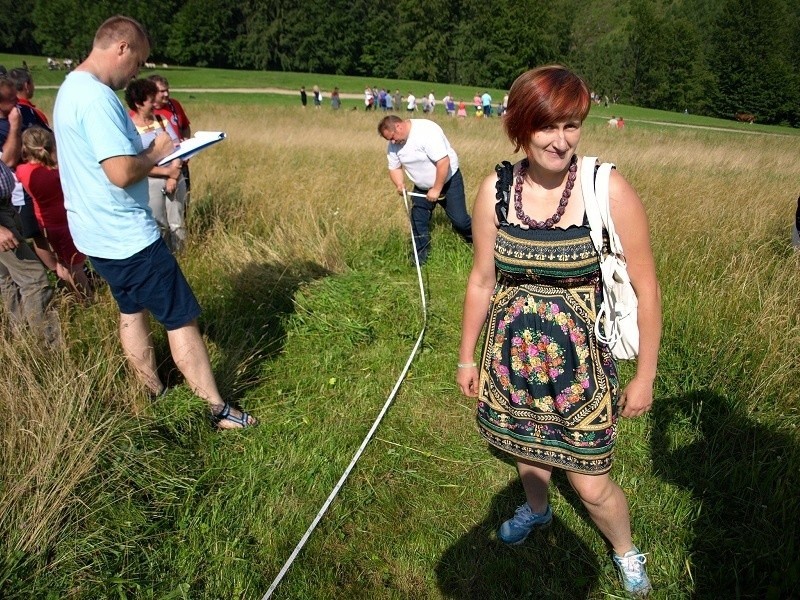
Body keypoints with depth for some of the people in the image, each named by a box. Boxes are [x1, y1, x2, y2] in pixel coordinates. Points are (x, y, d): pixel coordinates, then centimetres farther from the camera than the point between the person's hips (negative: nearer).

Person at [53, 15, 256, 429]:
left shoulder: (71, 88, 12)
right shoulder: (97, 98, -22)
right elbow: (122, 173, -28)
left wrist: (147, 153, 8)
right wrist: (156, 152, -11)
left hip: (97, 234, 11)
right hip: (127, 236, -11)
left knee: (133, 309, 21)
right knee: (181, 317, -3)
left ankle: (154, 396, 34)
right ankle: (217, 410, 5)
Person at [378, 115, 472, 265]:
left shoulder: (427, 131, -31)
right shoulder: (394, 145, -8)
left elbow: (443, 162, -33)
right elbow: (394, 168, 5)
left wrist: (436, 189, -27)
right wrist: (399, 184, -17)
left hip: (448, 180, -6)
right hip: (422, 187, 6)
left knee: (459, 219, -5)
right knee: (418, 222, 3)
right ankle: (420, 258, 18)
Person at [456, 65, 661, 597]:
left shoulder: (610, 191, -17)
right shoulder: (496, 189, -8)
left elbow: (645, 286, -9)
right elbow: (482, 279, 2)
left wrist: (646, 375, -5)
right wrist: (467, 356, 9)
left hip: (580, 357, -3)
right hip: (513, 352, 3)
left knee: (591, 484, 7)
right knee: (525, 448, 24)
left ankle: (627, 553, 42)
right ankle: (537, 510, 59)